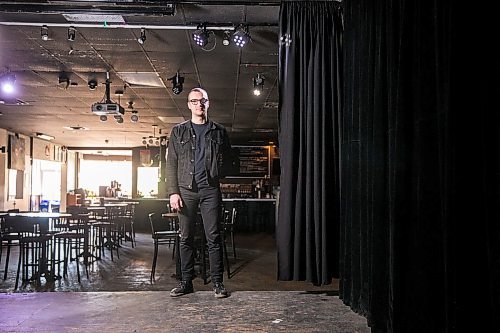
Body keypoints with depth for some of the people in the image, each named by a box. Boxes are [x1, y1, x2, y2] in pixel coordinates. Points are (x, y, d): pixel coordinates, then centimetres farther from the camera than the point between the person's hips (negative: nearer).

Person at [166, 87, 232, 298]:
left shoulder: (219, 132, 12)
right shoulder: (178, 131, 11)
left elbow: (227, 160, 14)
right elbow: (171, 163, 6)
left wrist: (215, 176, -1)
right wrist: (173, 192, -3)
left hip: (210, 190, -1)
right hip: (186, 190, 1)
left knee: (214, 237, -1)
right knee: (186, 238, 4)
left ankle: (217, 282, 6)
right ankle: (186, 282, 13)